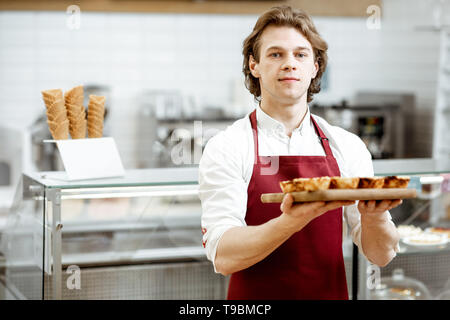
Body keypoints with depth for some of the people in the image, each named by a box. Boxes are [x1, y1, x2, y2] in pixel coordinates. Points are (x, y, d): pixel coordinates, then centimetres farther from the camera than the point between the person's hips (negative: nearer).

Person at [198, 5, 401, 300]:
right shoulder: (225, 148, -9)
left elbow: (381, 255, -2)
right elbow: (223, 256, -19)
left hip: (331, 293, 3)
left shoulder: (348, 147, 0)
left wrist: (373, 215, -22)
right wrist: (291, 222, -34)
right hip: (254, 302, -2)